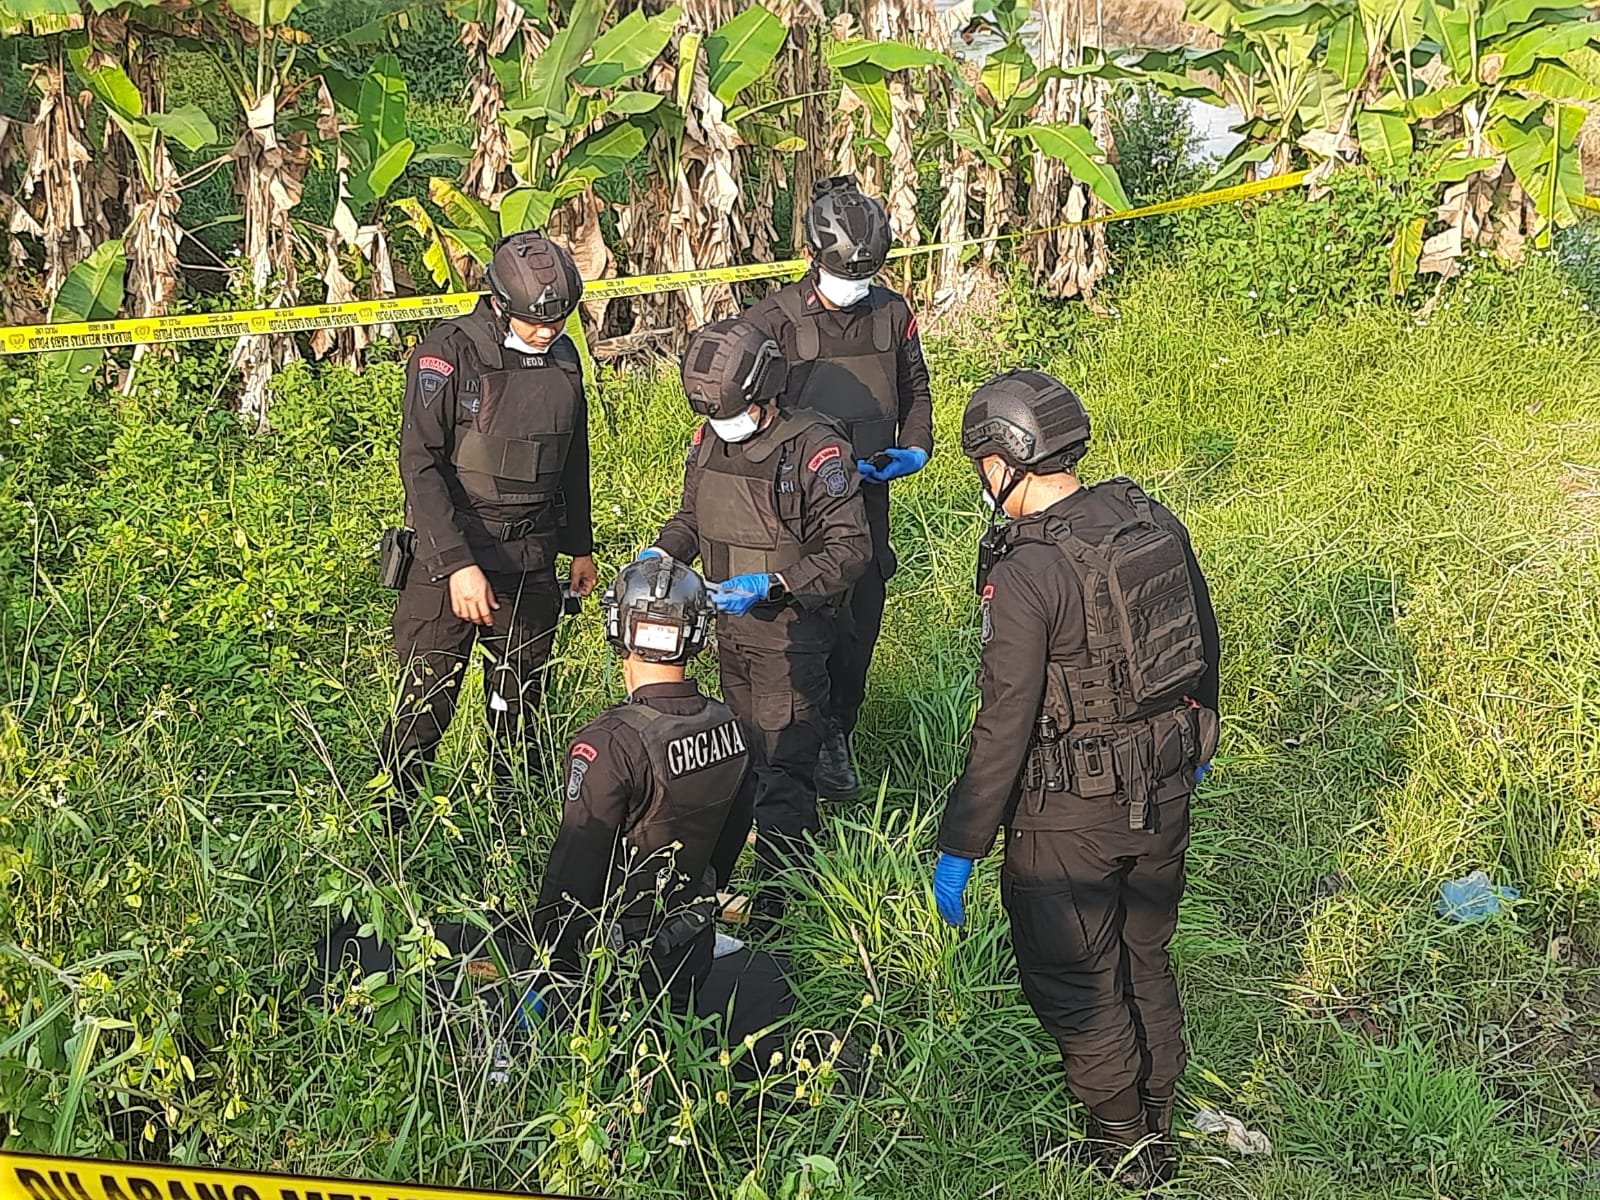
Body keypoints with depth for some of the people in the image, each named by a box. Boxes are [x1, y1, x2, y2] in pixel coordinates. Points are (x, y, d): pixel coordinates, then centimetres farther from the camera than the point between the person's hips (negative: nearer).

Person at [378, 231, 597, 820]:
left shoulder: (562, 358, 6)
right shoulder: (449, 353, -13)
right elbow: (420, 465, -17)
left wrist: (580, 546, 23)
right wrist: (457, 563, -23)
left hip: (532, 562, 6)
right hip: (451, 554, -5)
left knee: (519, 706, 14)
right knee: (424, 705, -5)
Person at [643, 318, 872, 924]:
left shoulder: (815, 449, -20)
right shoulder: (709, 440, 2)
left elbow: (850, 548, -20)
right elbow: (693, 516, 18)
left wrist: (772, 585, -28)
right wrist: (662, 552, -3)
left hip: (791, 633, -7)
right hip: (731, 629, 7)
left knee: (783, 767, -3)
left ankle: (777, 905, 6)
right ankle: (711, 873, 35)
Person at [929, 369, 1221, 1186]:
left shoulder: (1027, 573, -24)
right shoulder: (1155, 524, -3)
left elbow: (1003, 729, -23)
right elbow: (1206, 649, 10)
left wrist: (958, 848, -14)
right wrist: (1196, 746, 26)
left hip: (1070, 818, -7)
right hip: (1163, 796, 7)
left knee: (1073, 981, 13)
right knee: (1145, 959, 24)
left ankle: (1121, 1142, 26)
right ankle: (1158, 1119, 40)